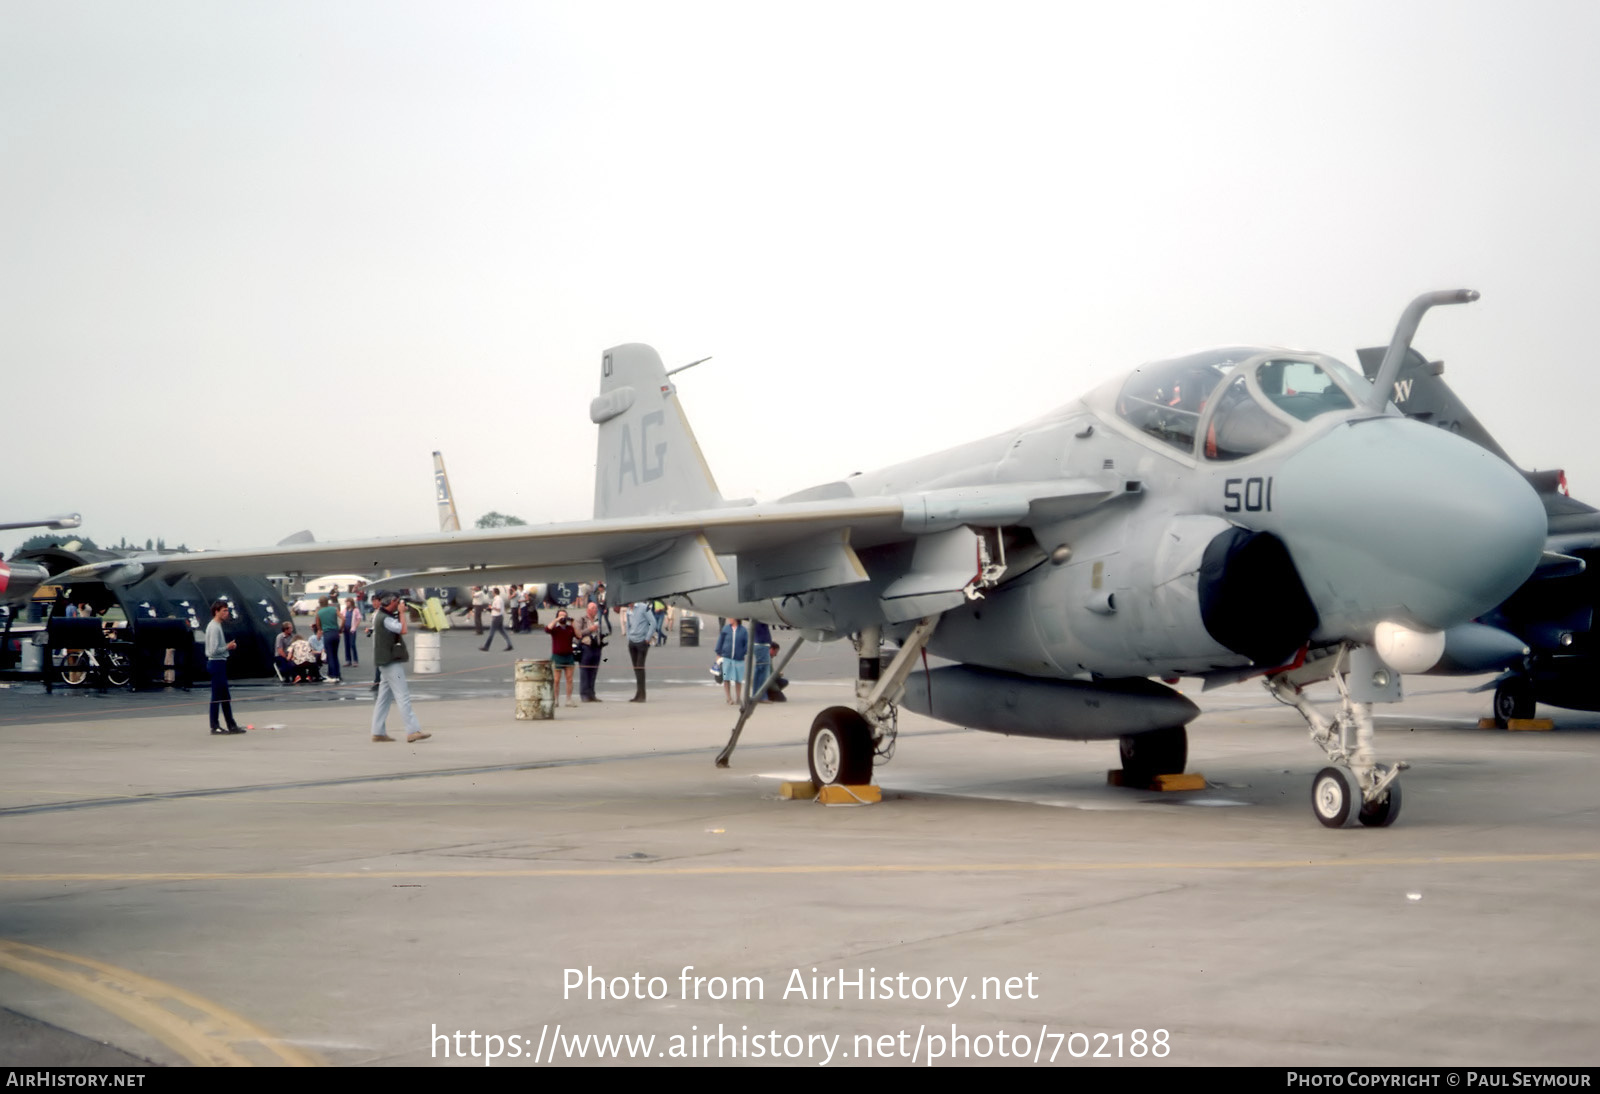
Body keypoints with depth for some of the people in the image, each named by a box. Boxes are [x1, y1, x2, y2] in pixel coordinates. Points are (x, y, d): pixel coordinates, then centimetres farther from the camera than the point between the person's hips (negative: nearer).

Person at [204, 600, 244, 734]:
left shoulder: (216, 626, 14)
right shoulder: (214, 628, -17)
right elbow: (214, 650, -23)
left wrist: (228, 646, 5)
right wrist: (228, 647, -10)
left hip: (218, 664, 11)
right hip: (217, 663, -11)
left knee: (225, 697, 13)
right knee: (217, 696, -4)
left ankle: (231, 725, 17)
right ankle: (214, 727, 1)